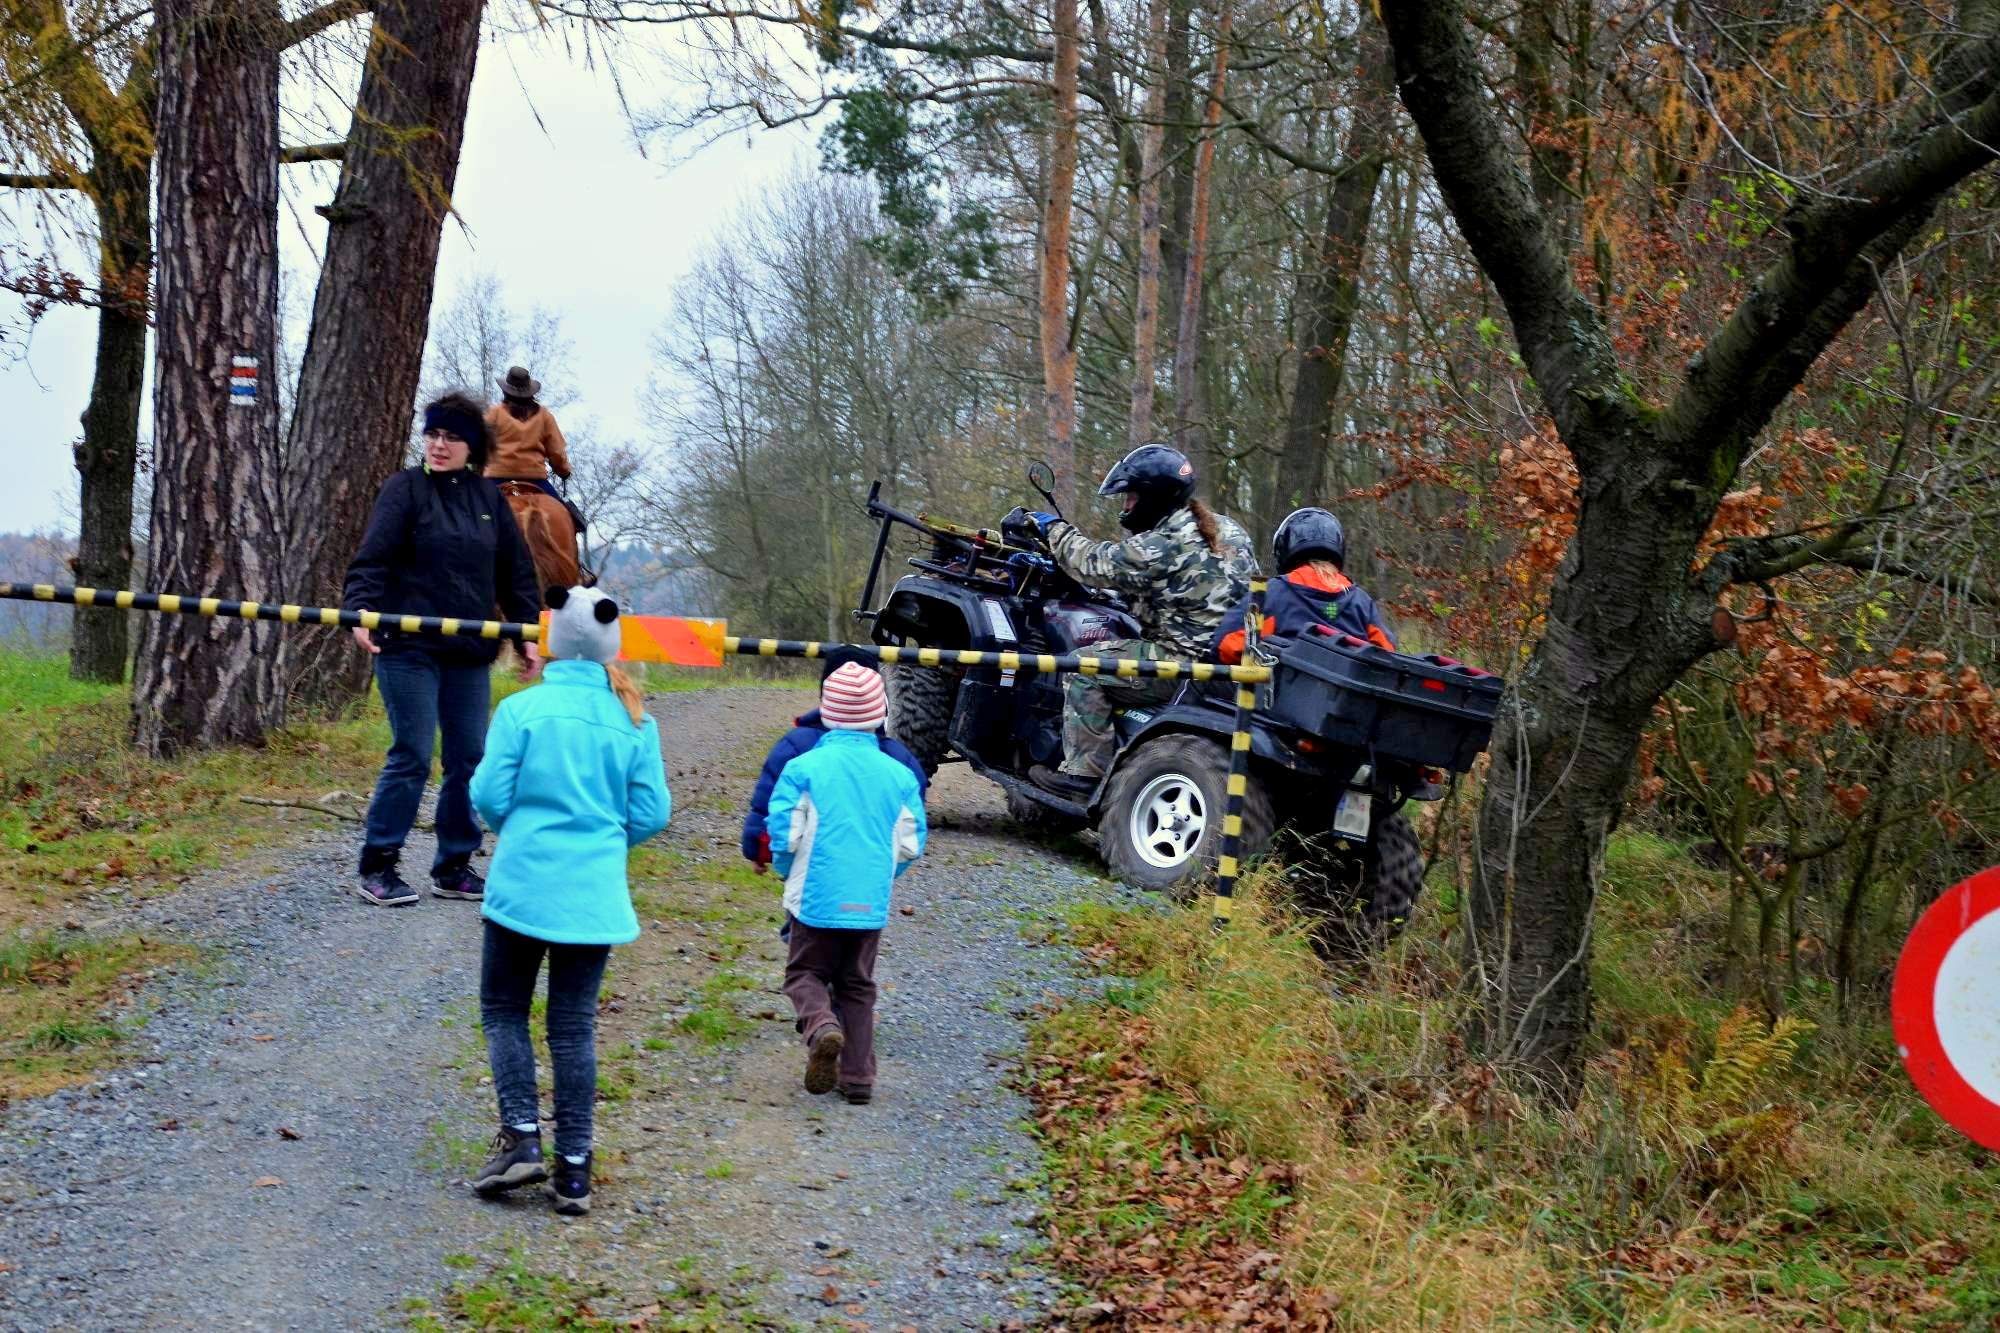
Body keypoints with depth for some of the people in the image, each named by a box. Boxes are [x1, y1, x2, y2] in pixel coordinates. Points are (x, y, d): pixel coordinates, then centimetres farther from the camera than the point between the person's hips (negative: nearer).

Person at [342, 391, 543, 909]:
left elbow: (516, 572, 16)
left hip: (469, 652, 5)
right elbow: (372, 556, -12)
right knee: (411, 756, -7)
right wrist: (360, 609, -27)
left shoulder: (489, 498, 12)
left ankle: (453, 866, 17)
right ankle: (377, 867, 2)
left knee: (470, 758, 6)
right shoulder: (405, 488, -2)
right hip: (409, 647, -5)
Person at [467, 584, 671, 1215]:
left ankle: (521, 1137, 0)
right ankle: (574, 1169, 10)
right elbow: (652, 813, 1)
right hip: (595, 895, 3)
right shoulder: (634, 721, 0)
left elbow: (489, 796, -8)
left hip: (523, 885, -3)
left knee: (503, 1009, 13)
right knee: (574, 1025, 9)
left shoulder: (522, 709, -9)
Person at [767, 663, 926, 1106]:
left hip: (816, 898, -3)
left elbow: (785, 835, -9)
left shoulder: (804, 768, -8)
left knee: (806, 973, 12)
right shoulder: (899, 775, 1)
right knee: (857, 985, 15)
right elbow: (910, 844, 4)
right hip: (871, 902, 3)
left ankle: (821, 1025, -19)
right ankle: (857, 1076, 12)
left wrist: (788, 871, 12)